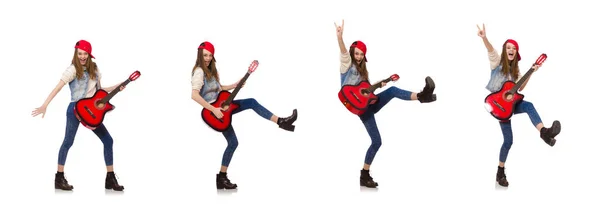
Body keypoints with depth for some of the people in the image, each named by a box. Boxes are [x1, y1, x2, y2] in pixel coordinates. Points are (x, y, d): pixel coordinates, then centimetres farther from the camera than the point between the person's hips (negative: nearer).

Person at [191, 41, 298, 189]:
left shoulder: (211, 70, 12)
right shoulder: (199, 72, -18)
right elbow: (194, 95, -30)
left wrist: (235, 85, 9)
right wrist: (214, 110, -30)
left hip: (220, 105, 9)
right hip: (211, 110, -9)